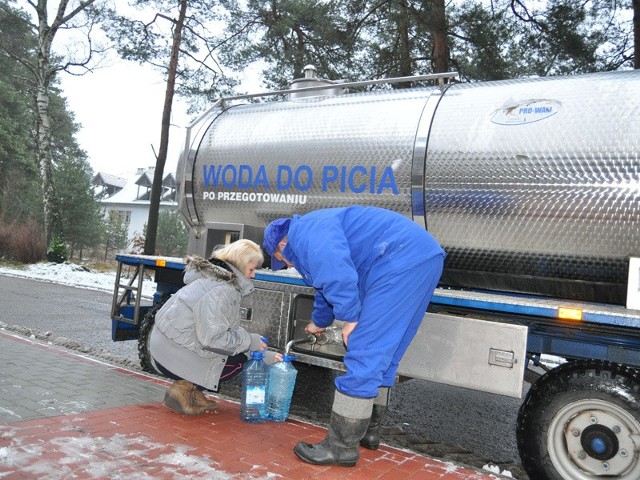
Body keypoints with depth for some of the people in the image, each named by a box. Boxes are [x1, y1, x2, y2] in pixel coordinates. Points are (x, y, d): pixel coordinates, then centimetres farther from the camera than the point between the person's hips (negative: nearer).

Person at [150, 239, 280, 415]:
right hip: (174, 354, -10)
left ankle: (193, 391, 12)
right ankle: (184, 389, -4)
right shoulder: (222, 290, -22)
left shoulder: (215, 276, 11)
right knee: (238, 362, -3)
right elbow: (211, 338, -27)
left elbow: (230, 329, 14)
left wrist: (265, 354, 11)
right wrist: (249, 341, -14)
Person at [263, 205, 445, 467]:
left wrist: (350, 318, -11)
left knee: (364, 354, -9)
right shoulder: (317, 230, 31)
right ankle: (368, 430, 28)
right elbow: (329, 284, 47)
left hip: (402, 259, -11)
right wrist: (319, 322, 63)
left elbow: (336, 272, -22)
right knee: (382, 354, 17)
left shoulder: (305, 232, -2)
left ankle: (341, 446, -3)